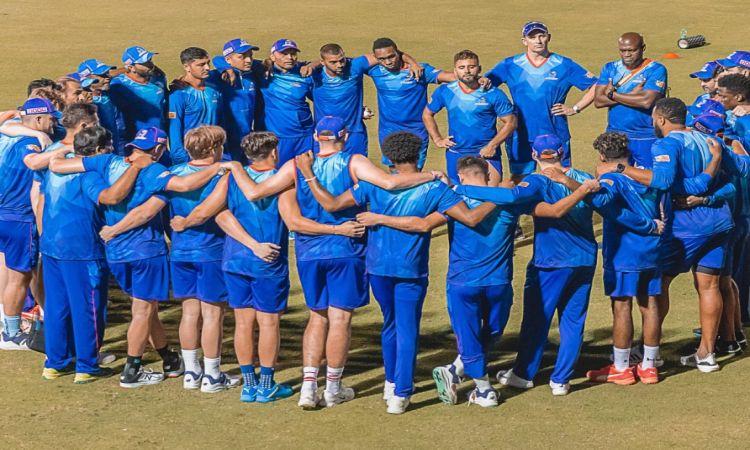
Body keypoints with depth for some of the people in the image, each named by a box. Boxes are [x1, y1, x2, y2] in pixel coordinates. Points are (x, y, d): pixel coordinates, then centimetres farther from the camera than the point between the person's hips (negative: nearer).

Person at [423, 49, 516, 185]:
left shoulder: (493, 94, -8)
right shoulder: (445, 92, 0)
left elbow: (510, 122, -5)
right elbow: (427, 114, 13)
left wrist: (493, 145, -14)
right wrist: (437, 139, 3)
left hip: (486, 153, -3)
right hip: (455, 155, 3)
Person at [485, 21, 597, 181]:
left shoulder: (564, 65, 2)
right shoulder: (510, 65, 4)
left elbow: (595, 87, 6)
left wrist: (575, 109, -2)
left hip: (556, 136, -1)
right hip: (521, 136, 1)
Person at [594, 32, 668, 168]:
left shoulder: (656, 70, -6)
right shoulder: (610, 69, 8)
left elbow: (647, 101, -19)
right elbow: (598, 101, -3)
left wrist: (612, 95, -8)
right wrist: (632, 95, -12)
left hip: (646, 138, -4)